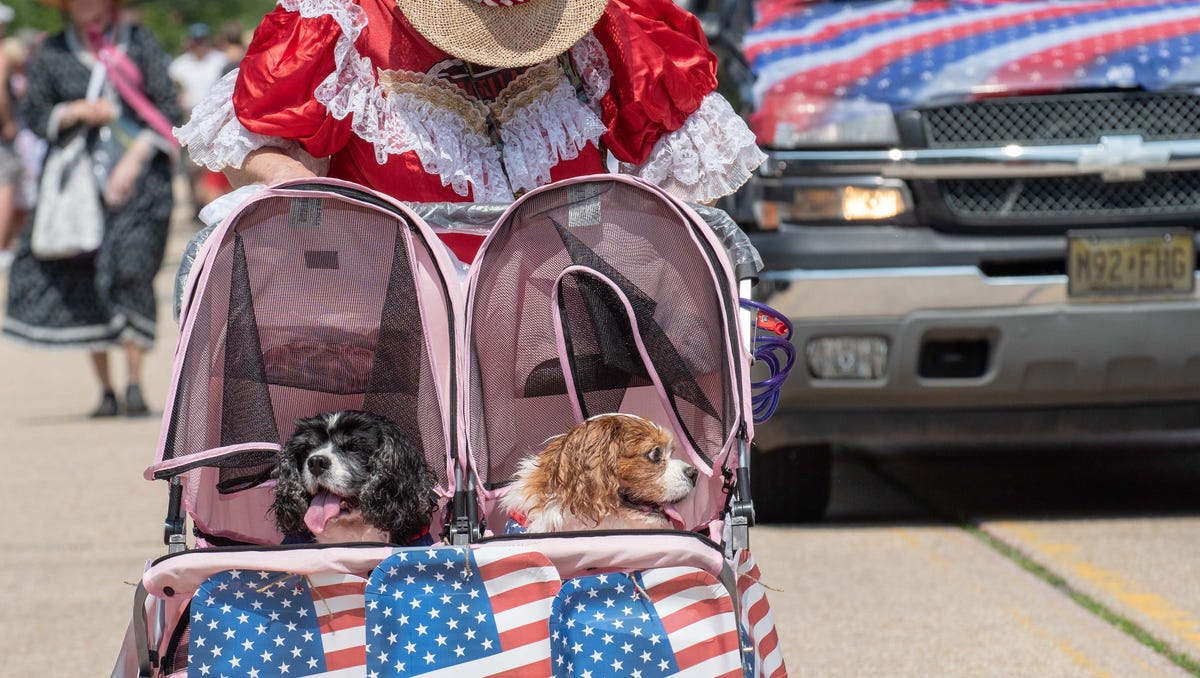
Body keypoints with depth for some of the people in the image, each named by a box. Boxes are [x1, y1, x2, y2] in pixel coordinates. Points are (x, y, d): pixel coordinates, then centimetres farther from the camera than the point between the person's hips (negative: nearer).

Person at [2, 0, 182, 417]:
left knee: (132, 271, -18)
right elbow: (34, 113, 9)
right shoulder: (52, 53, 10)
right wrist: (77, 112, -9)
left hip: (138, 179, -2)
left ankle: (135, 382, -16)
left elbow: (168, 108, 3)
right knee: (82, 281, -2)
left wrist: (135, 157, -9)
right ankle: (105, 389, 7)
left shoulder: (139, 43, 7)